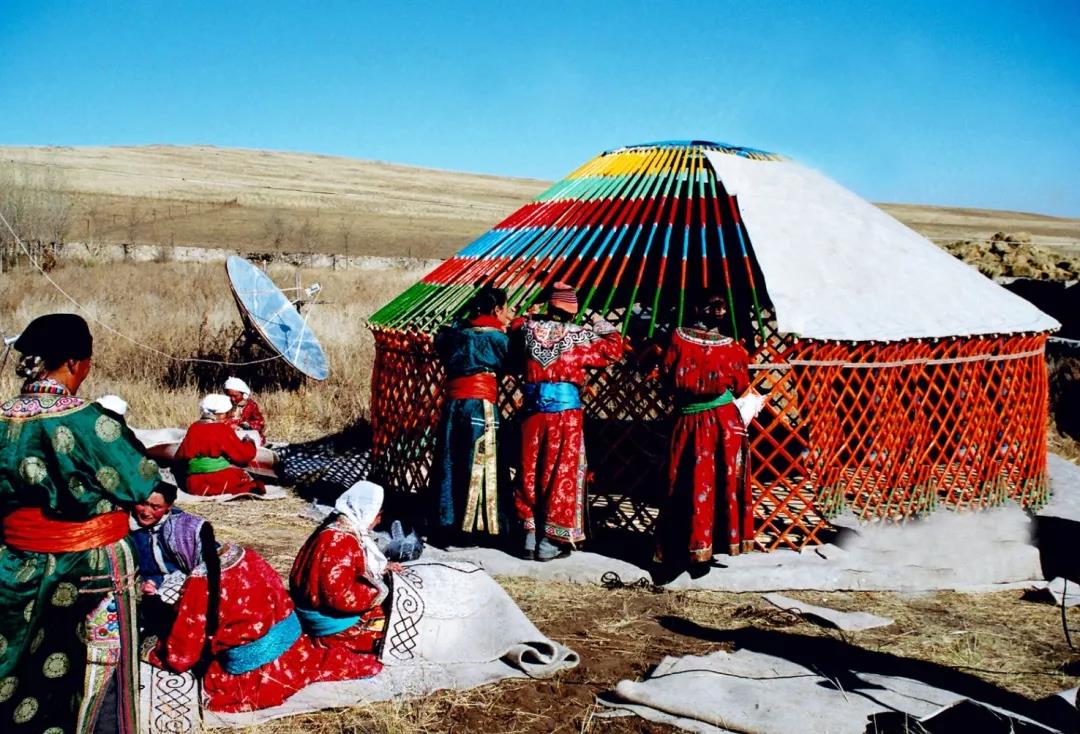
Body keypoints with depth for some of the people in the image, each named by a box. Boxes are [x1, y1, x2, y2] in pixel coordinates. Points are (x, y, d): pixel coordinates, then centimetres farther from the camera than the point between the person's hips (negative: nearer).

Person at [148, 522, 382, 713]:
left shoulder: (200, 583, -20)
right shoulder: (246, 555, -1)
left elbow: (180, 655, -14)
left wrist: (154, 655, 8)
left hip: (260, 677, -8)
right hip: (291, 641, 8)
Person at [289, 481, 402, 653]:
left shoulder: (341, 531, 4)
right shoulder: (339, 542, -27)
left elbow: (356, 566, 20)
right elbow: (340, 596, -31)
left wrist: (382, 567, 5)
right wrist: (377, 591, -19)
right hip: (330, 618, -10)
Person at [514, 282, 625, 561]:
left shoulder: (529, 328, 0)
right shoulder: (577, 335, -7)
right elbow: (613, 350, -3)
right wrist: (603, 326, 14)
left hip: (533, 409, 3)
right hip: (565, 411, -3)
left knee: (530, 472, 14)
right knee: (561, 474, 6)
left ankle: (530, 535, 20)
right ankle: (549, 542, 10)